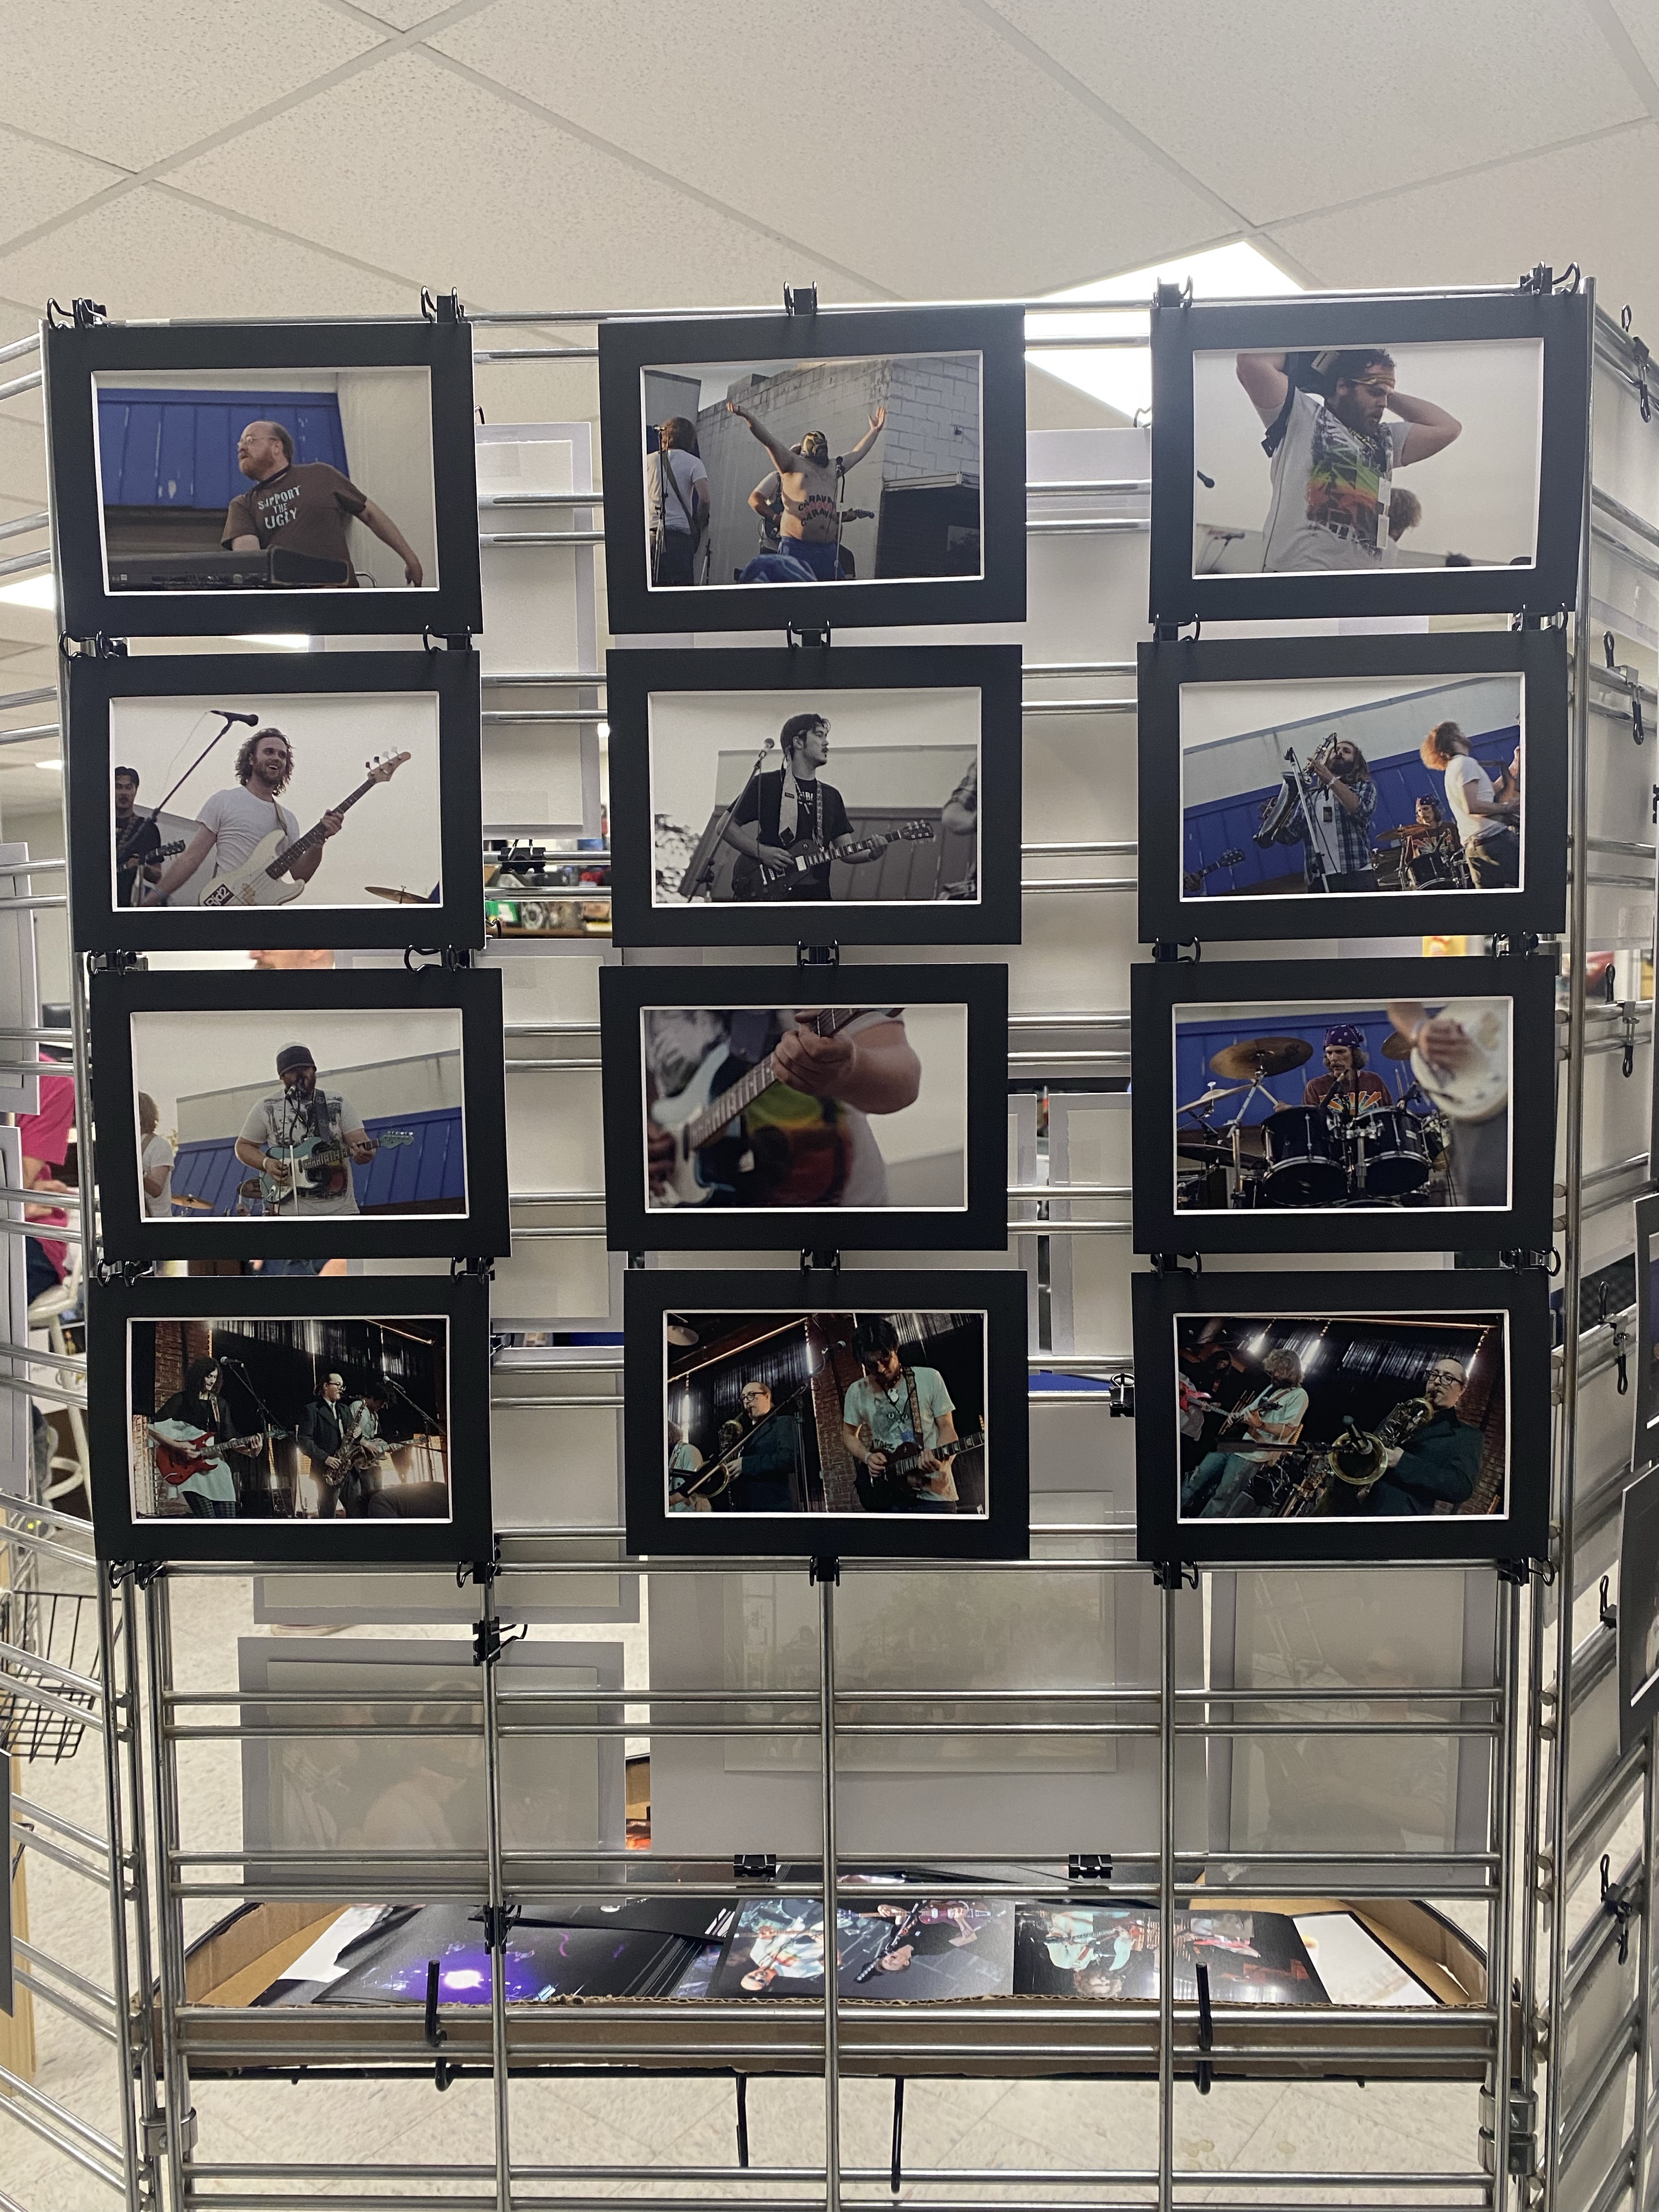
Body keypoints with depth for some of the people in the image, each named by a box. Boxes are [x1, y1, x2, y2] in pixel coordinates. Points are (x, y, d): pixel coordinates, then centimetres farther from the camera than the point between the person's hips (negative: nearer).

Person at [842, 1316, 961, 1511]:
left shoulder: (930, 1378, -1)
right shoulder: (857, 1392, 4)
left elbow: (947, 1428, 1)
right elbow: (849, 1435, 18)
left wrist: (939, 1457, -19)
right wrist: (867, 1457, -2)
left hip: (934, 1495, -2)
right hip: (886, 1495, 2)